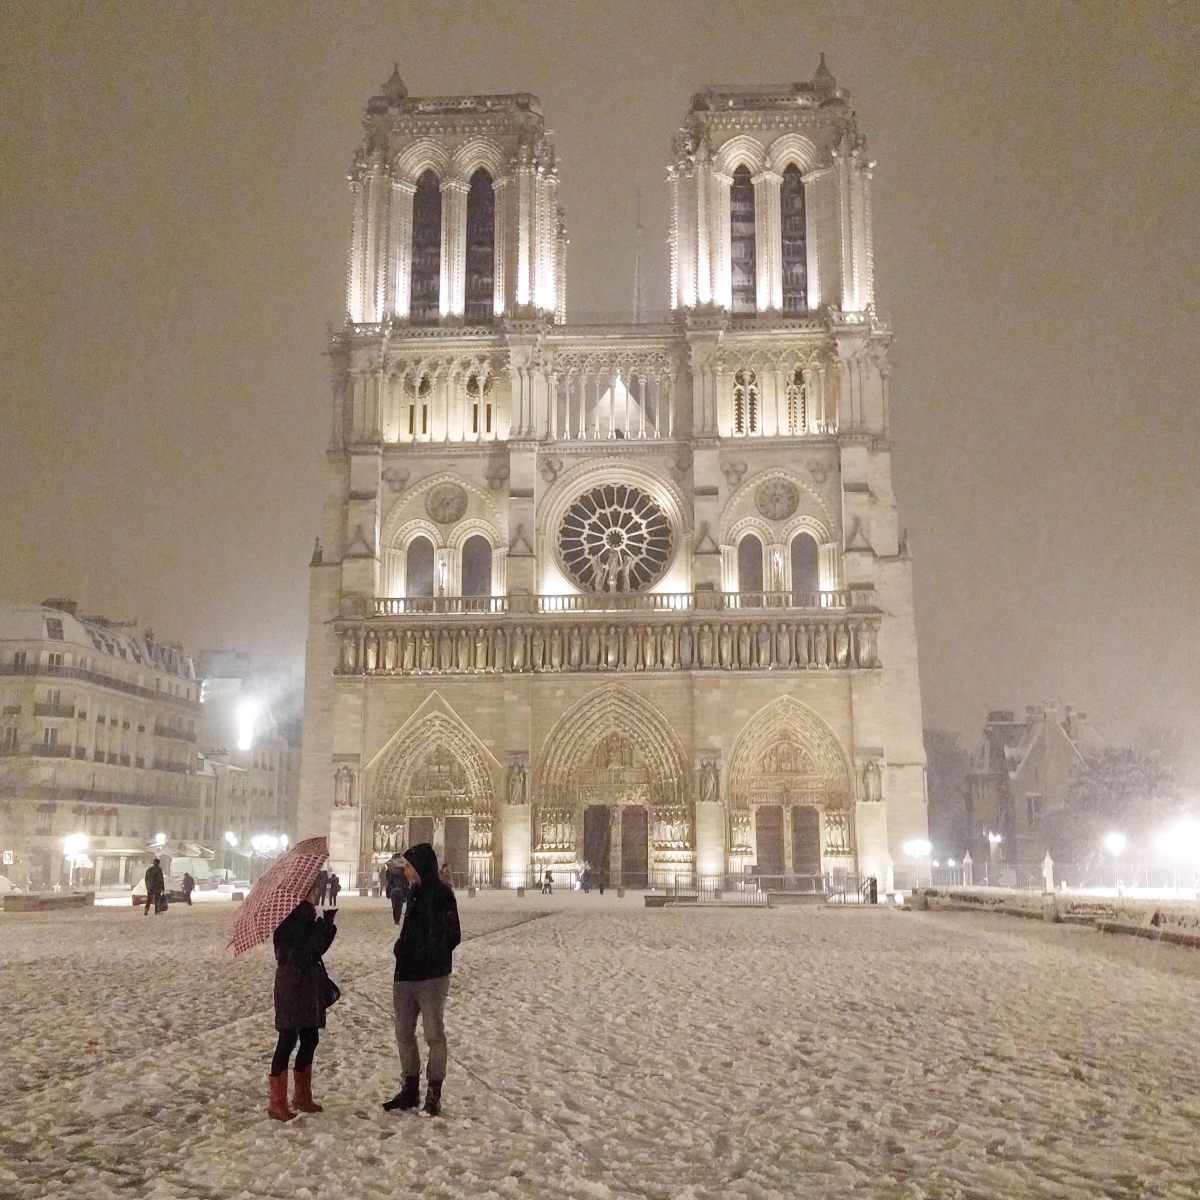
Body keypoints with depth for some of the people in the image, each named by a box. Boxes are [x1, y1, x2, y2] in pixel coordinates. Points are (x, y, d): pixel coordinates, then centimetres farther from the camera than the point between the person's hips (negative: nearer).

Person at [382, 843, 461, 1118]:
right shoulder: (415, 892, 11)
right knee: (404, 1033, 14)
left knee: (434, 1035, 3)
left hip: (431, 978, -8)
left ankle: (434, 1094, 14)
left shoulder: (441, 894, -13)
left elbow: (451, 936, -14)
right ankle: (410, 1090, 27)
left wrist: (425, 955, -12)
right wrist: (403, 948, 4)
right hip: (406, 975, 8)